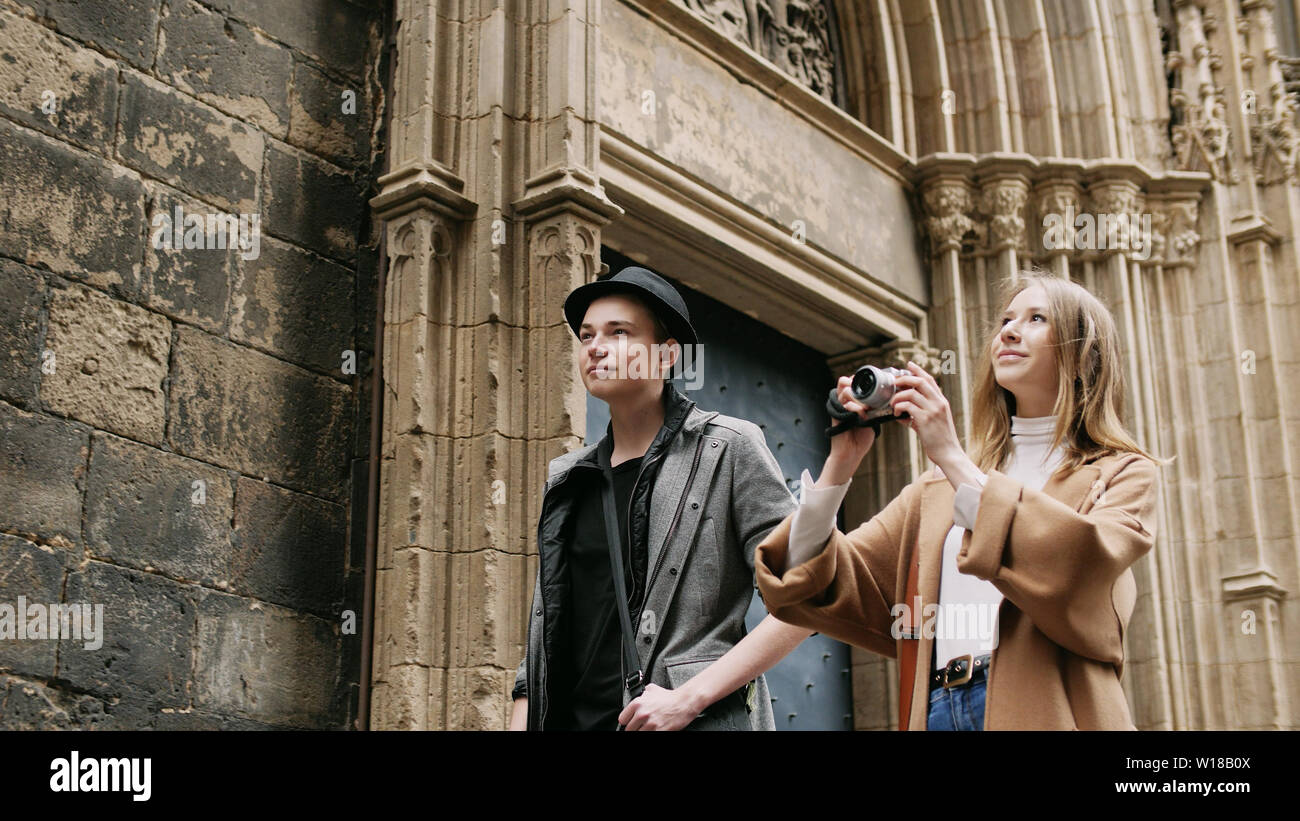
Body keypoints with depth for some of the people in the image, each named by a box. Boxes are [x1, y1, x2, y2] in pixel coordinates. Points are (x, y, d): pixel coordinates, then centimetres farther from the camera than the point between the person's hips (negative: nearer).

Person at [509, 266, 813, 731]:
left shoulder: (726, 448, -1)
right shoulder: (568, 481, 15)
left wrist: (689, 698, -14)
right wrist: (521, 721, 5)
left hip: (697, 719, -5)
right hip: (575, 718, 5)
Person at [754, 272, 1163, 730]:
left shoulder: (1119, 476, 9)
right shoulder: (938, 486, 18)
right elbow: (806, 581, 10)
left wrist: (953, 458, -12)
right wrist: (840, 464, -3)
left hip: (1045, 711, -4)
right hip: (935, 711, 4)